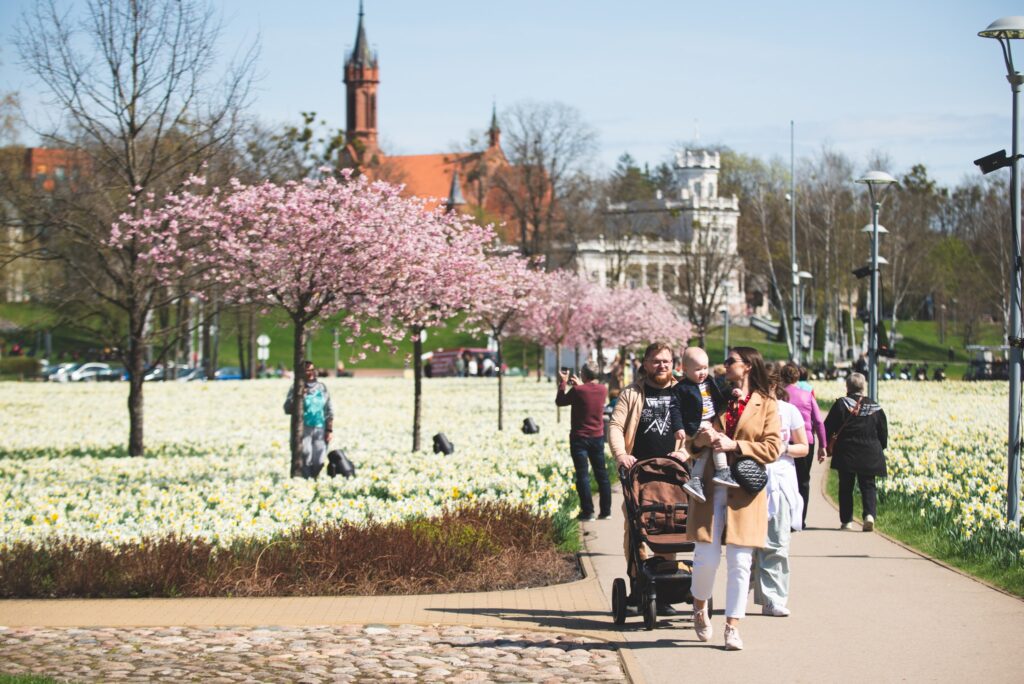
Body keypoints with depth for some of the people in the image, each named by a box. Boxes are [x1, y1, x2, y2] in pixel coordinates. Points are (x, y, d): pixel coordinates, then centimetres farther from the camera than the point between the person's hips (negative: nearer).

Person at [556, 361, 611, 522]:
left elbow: (560, 401, -3)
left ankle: (588, 512, -3)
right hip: (598, 437, 5)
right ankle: (606, 510, 14)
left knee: (582, 475, -1)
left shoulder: (578, 391, -18)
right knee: (601, 474, 11)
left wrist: (563, 383, 8)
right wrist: (580, 385, 25)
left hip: (579, 438, -5)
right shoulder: (603, 390, -2)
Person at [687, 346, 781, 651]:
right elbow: (691, 442, 17)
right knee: (707, 557, -5)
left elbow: (772, 448, -3)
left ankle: (733, 627, 4)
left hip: (745, 491, -2)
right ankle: (699, 606, 23)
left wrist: (734, 446, -13)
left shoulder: (767, 405, 6)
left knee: (740, 562, -2)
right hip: (711, 487, 2)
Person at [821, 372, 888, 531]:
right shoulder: (875, 408, 3)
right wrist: (879, 450, 22)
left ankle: (846, 521, 10)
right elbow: (883, 434, 8)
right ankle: (870, 514, -16)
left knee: (846, 487, 9)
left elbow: (828, 428, -4)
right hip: (870, 456, 2)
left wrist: (824, 447, 6)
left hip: (846, 455, -1)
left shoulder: (841, 404, -5)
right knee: (868, 486, 6)